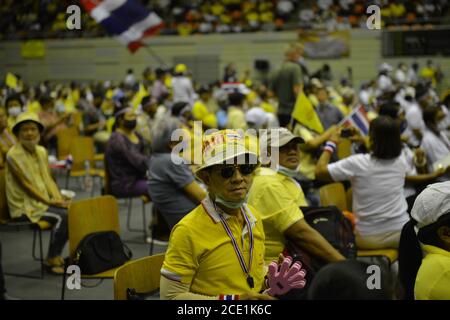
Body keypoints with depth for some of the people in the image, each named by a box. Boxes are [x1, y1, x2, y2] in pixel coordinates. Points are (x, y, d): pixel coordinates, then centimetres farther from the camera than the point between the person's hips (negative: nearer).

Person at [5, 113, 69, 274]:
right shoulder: (14, 155, -14)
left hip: (43, 199, 7)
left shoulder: (41, 151, 9)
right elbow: (26, 185, -17)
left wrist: (59, 199, -6)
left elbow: (48, 179, 10)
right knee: (63, 216, -25)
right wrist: (50, 202, -19)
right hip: (24, 206, -7)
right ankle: (51, 260, -11)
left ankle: (57, 255, 0)